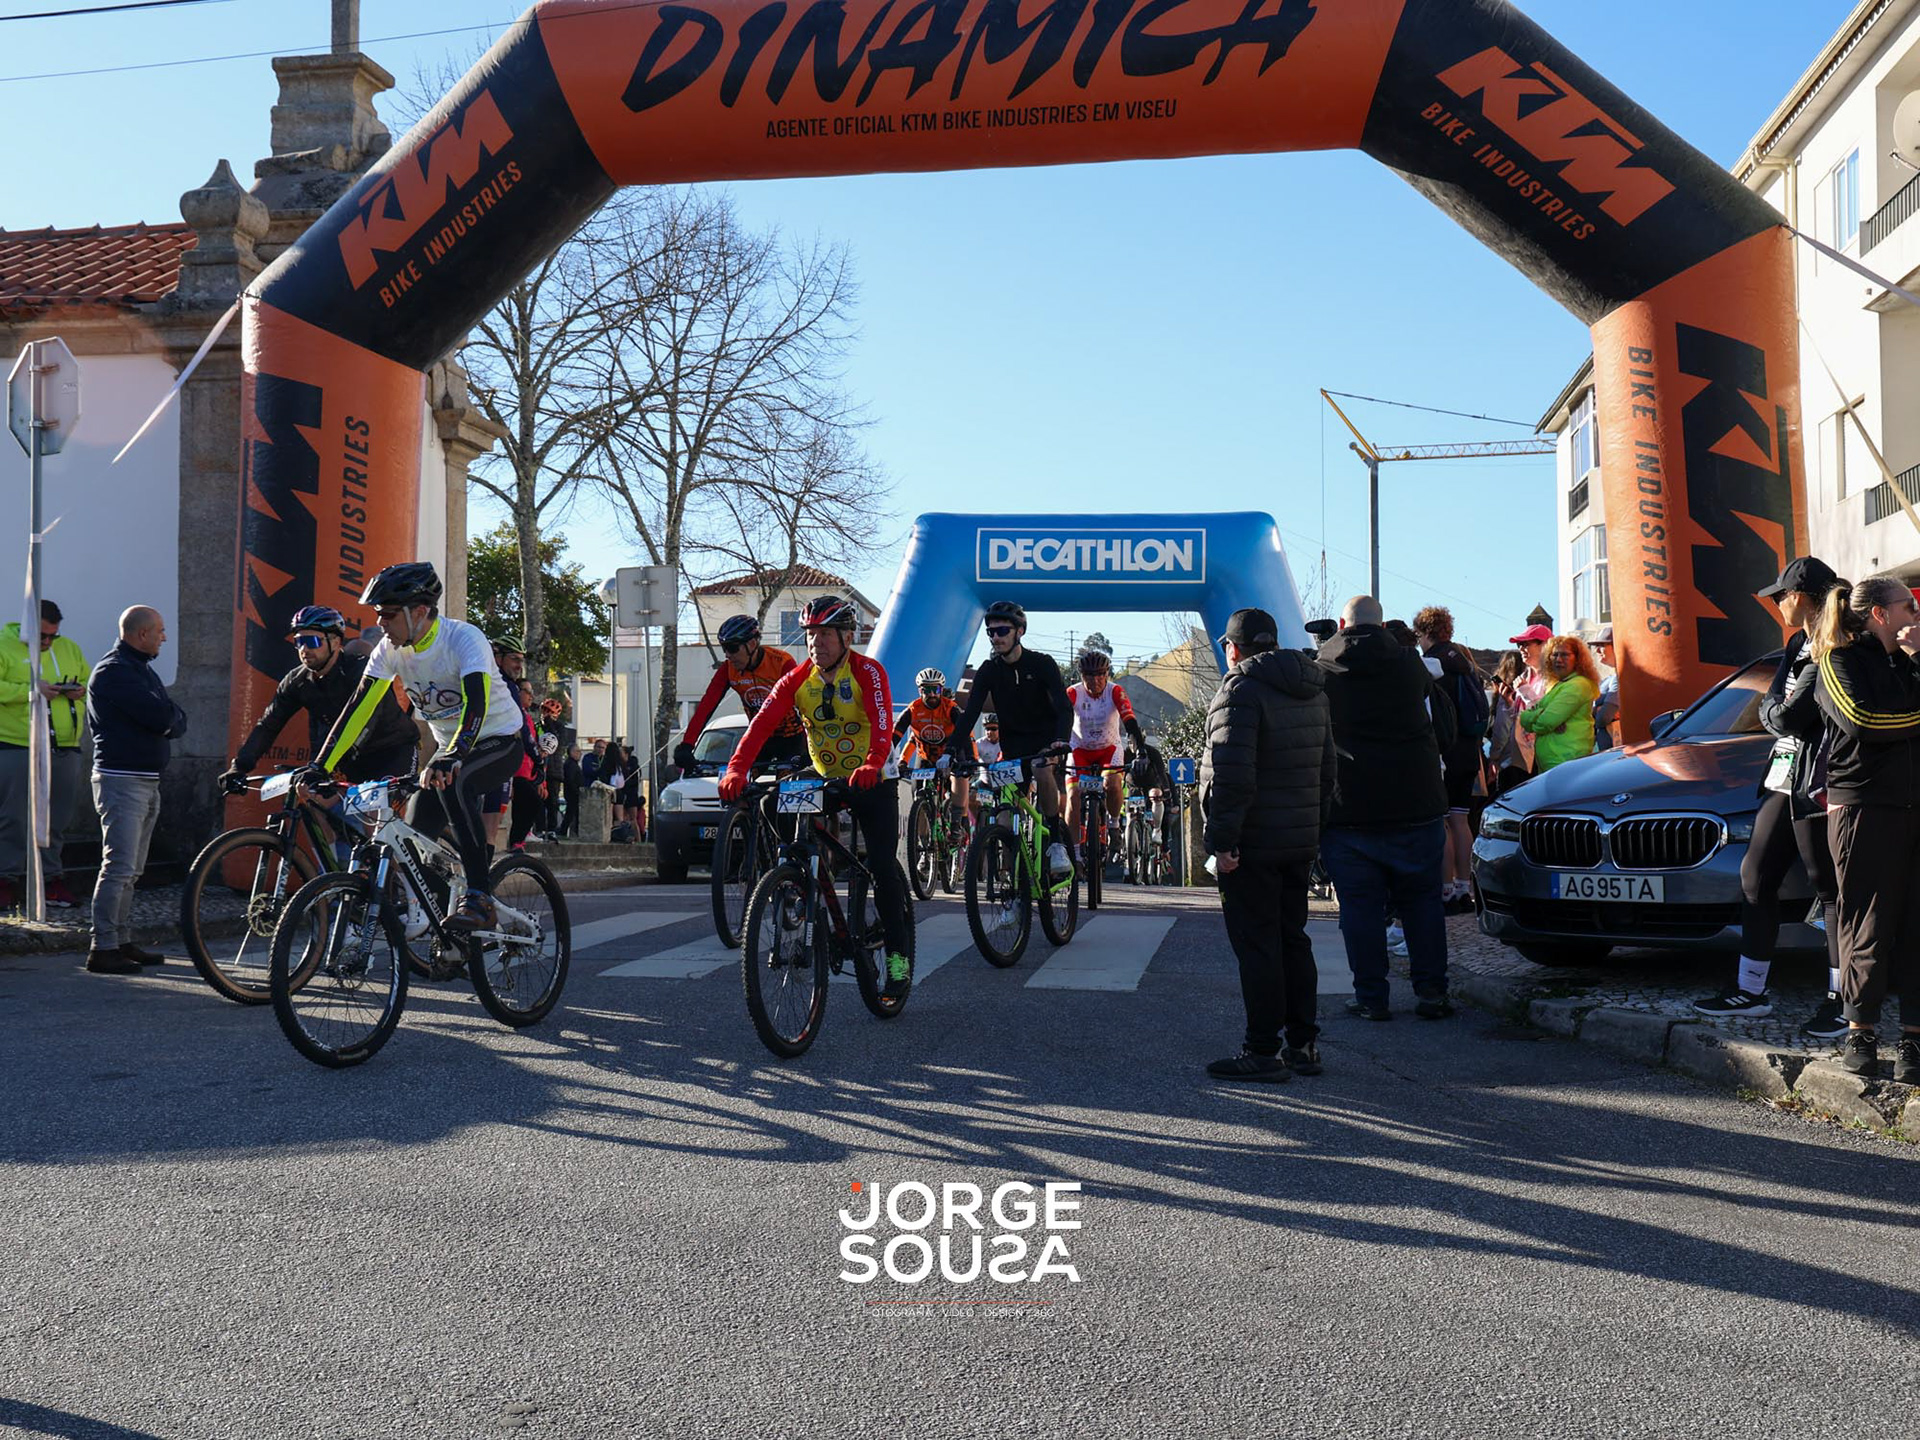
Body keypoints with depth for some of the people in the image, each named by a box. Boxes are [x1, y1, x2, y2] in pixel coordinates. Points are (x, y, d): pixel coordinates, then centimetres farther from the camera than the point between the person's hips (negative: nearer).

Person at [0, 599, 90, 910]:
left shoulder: (69, 648, 15)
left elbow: (90, 682, 22)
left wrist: (82, 690, 0)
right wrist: (29, 689, -20)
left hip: (66, 750, 5)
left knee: (59, 819, 8)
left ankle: (50, 876, 18)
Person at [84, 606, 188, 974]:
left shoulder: (141, 669, 19)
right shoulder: (113, 671, -12)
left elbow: (177, 721, 14)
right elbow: (160, 716, -21)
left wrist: (168, 720, -7)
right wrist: (170, 716, 0)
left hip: (147, 780, 10)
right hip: (121, 779, -10)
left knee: (131, 870, 12)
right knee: (119, 867, -12)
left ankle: (123, 942, 17)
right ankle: (102, 949, -10)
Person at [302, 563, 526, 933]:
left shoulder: (464, 638, -25)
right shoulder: (391, 649, -6)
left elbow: (476, 703, -39)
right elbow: (359, 707, -8)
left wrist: (451, 759, -54)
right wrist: (320, 767, -16)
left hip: (501, 742, -7)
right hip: (451, 748, 7)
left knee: (452, 782, -36)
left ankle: (480, 898, -32)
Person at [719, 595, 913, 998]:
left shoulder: (867, 673, -18)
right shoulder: (797, 680, -6)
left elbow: (882, 724, -33)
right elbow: (762, 723, -18)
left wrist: (871, 765, -53)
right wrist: (736, 769, -35)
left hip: (872, 783, -4)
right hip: (825, 780, 4)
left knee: (883, 869, -9)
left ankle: (898, 954, 3)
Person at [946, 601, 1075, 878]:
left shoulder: (1042, 664, -15)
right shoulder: (988, 670, -7)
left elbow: (1064, 706, -25)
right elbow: (971, 713, -14)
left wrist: (1060, 740, -45)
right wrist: (951, 749, -28)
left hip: (1045, 737, -3)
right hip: (1013, 742, 3)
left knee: (1043, 774, -33)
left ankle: (1057, 841, -18)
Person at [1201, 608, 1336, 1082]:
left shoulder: (1242, 690, -13)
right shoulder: (1313, 692, 15)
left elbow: (1232, 774, -22)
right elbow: (1326, 770, 19)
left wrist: (1223, 840, -19)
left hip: (1254, 845, -8)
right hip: (1301, 840, 9)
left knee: (1256, 944, -3)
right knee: (1292, 938, 15)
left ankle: (1263, 1051, 0)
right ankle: (1303, 1045, 19)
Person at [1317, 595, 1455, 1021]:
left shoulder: (1320, 668, 0)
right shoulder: (1411, 663, 4)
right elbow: (1445, 732, 10)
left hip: (1347, 807, -1)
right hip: (1416, 805, 2)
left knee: (1360, 906, 4)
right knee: (1422, 901, 11)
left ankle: (1371, 997, 6)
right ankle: (1431, 992, 12)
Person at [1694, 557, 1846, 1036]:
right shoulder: (1800, 643, 17)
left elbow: (1786, 716, -24)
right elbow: (1774, 707, 12)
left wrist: (1773, 709, -7)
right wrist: (1777, 709, -6)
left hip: (1816, 784, -10)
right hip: (1783, 778, 10)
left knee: (1830, 890, -3)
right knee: (1756, 881, 11)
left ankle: (1841, 1002, 5)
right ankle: (1750, 992, 19)